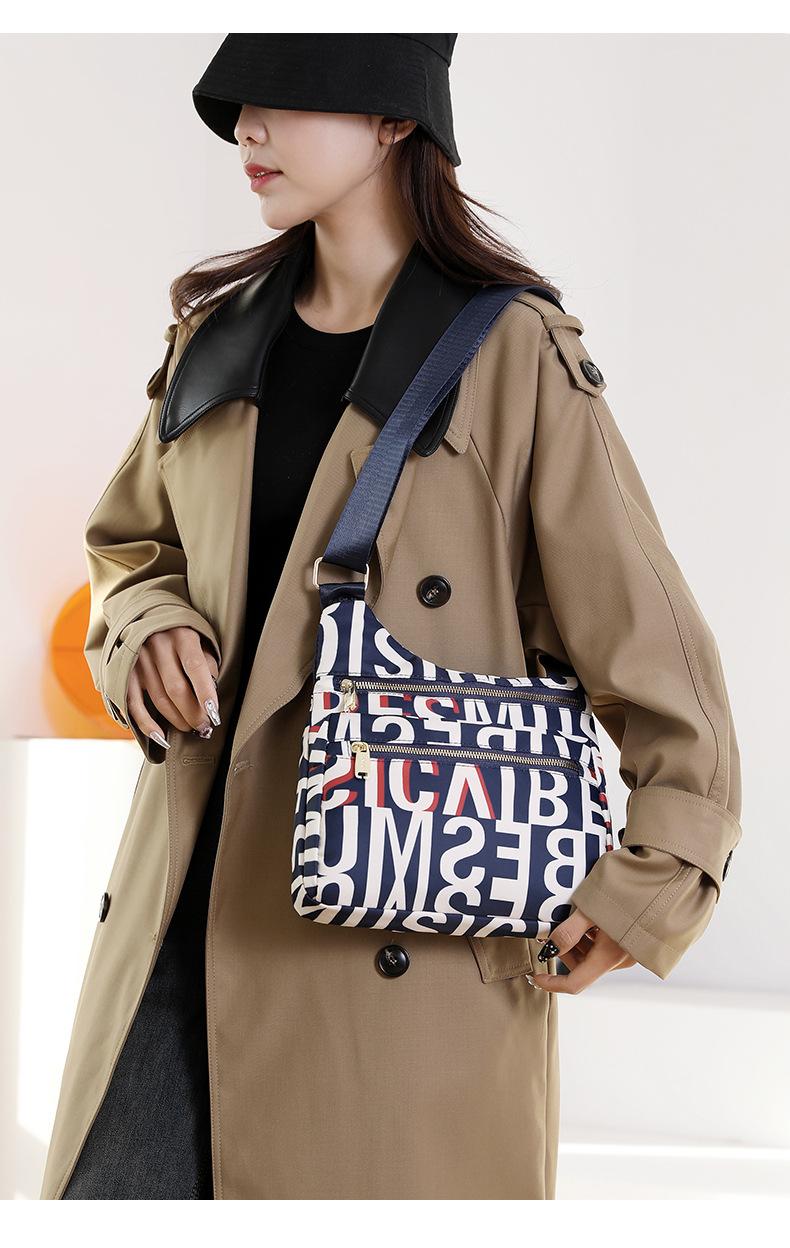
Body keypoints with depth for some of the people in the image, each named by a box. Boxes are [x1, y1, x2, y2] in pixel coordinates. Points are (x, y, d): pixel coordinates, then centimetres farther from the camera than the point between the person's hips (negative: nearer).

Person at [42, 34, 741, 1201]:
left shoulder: (510, 358, -6)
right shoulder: (219, 335, 10)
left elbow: (650, 639, -5)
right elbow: (128, 547, 23)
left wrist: (649, 885, -9)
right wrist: (149, 632, 1)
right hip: (194, 899, 5)